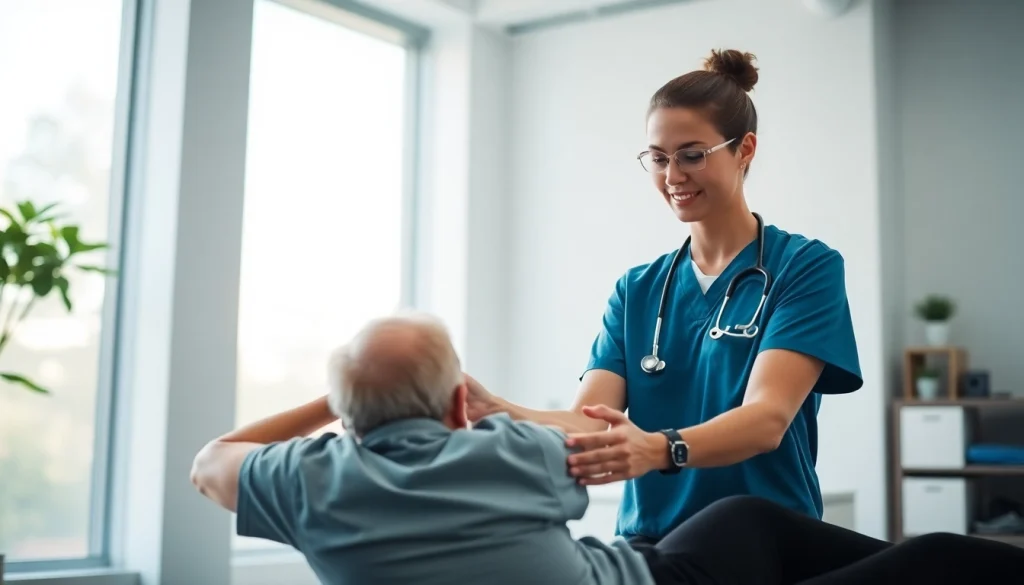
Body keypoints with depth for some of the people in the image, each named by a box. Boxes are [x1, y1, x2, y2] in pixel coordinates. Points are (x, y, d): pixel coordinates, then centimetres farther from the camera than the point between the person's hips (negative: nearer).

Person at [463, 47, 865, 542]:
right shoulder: (636, 290, 9)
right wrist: (500, 413, -24)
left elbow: (768, 418, -18)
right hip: (648, 545, 3)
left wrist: (658, 449, -37)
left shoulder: (807, 267, -4)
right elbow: (587, 422, -4)